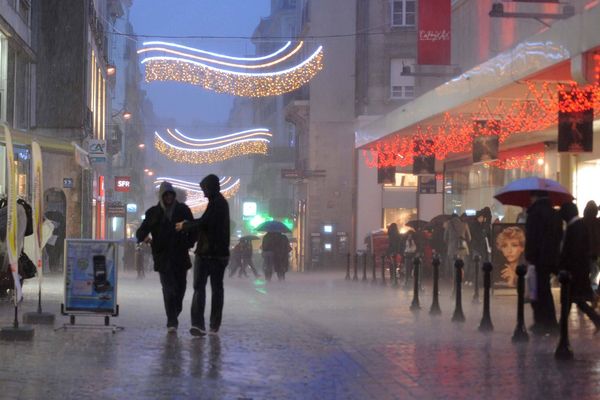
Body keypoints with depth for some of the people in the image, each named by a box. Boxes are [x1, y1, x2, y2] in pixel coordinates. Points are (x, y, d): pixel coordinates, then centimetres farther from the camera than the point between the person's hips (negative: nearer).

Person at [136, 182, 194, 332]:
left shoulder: (183, 210, 7)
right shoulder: (153, 213, 5)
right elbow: (140, 231, 5)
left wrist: (189, 243, -2)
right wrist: (144, 237, -17)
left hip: (181, 256, 2)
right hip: (163, 257, -2)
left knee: (180, 288, 7)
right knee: (168, 290, -13)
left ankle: (173, 319, 24)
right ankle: (172, 322, -14)